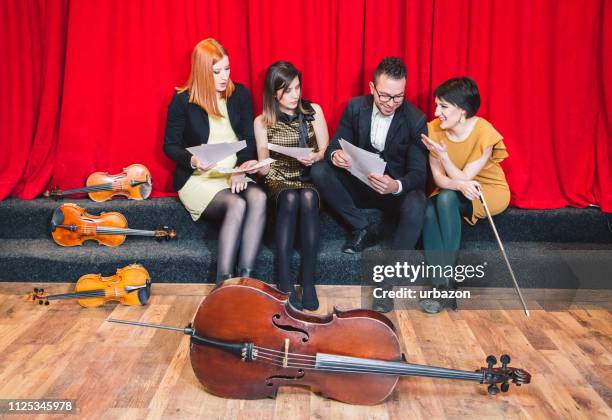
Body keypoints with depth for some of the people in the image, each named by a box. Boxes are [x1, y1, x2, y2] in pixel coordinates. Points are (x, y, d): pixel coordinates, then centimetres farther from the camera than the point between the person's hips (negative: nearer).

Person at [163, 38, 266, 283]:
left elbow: (249, 140, 8)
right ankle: (223, 285, -29)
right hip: (199, 179, -3)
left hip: (235, 174, 4)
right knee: (236, 205, -34)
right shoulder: (183, 101, -2)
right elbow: (170, 146, 3)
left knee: (258, 198, -31)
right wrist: (192, 160, -19)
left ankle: (245, 279, -32)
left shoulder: (240, 95, 8)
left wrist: (241, 168, -11)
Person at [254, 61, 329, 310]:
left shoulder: (313, 111, 6)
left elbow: (326, 150, 4)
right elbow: (264, 168, 6)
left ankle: (308, 282, -33)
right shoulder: (262, 121, 5)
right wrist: (260, 165, -18)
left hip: (310, 177, 1)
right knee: (290, 198, -37)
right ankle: (284, 283, -34)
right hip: (279, 180, 0)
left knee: (307, 198, -36)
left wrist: (315, 157, -19)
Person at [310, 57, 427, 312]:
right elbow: (335, 145, -4)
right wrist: (335, 155, -32)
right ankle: (362, 230, -8)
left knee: (415, 207, -36)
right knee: (319, 171, -21)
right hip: (361, 184, 3)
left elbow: (419, 173, -16)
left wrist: (397, 186, -40)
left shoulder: (416, 120, -12)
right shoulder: (355, 107, -5)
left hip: (398, 188, -3)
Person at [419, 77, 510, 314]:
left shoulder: (485, 133, -21)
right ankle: (441, 287, -30)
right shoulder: (435, 129, -9)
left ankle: (449, 281, -26)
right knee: (430, 211, -30)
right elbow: (439, 177, -12)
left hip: (489, 190, -4)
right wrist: (460, 185, -34)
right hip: (453, 192, 4)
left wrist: (442, 154, -35)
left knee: (446, 198, -34)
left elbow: (464, 178, -21)